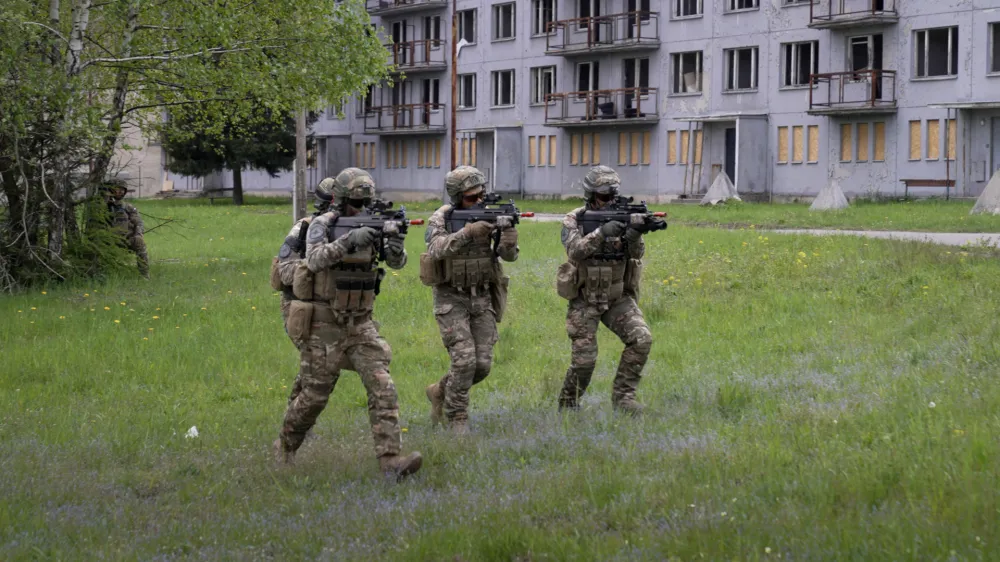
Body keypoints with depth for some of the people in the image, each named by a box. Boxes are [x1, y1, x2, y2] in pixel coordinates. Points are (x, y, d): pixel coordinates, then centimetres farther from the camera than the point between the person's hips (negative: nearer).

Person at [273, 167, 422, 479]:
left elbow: (396, 262, -5)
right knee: (315, 395, 4)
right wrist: (349, 240, -41)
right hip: (323, 325, -4)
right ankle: (285, 446, 29)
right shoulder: (321, 225, -10)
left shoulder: (369, 226, 5)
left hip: (360, 324, 5)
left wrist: (396, 241, -27)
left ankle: (391, 459, -18)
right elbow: (315, 259, -28)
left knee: (382, 387, -11)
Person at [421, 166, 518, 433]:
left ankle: (440, 392, 25)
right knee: (465, 360, -15)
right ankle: (456, 417, 3)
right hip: (451, 299, -4)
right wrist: (469, 232, -43)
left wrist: (509, 234, -33)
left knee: (482, 364, 0)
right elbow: (437, 249, -31)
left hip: (481, 298, 4)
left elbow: (507, 254, -11)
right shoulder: (441, 218, -12)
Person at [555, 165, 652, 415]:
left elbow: (636, 253, -13)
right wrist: (602, 232, -40)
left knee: (641, 339, -19)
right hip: (584, 300, -3)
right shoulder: (574, 220, -8)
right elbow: (575, 251, -26)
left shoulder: (621, 218, -1)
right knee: (585, 359, -8)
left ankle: (623, 396, -8)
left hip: (618, 298, 3)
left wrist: (635, 235, -36)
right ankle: (568, 405, 17)